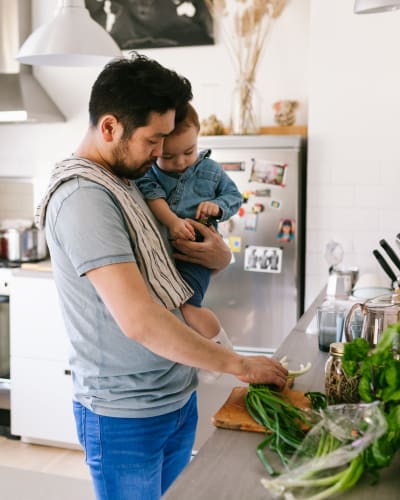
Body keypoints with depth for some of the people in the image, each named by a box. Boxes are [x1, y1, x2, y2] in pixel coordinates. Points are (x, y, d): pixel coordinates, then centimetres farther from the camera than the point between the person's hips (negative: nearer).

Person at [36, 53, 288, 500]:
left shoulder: (125, 180, 7)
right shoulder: (84, 197, -22)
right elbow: (139, 320, -29)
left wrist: (217, 256, -7)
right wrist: (240, 365, -19)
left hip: (177, 397, 8)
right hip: (125, 416, -8)